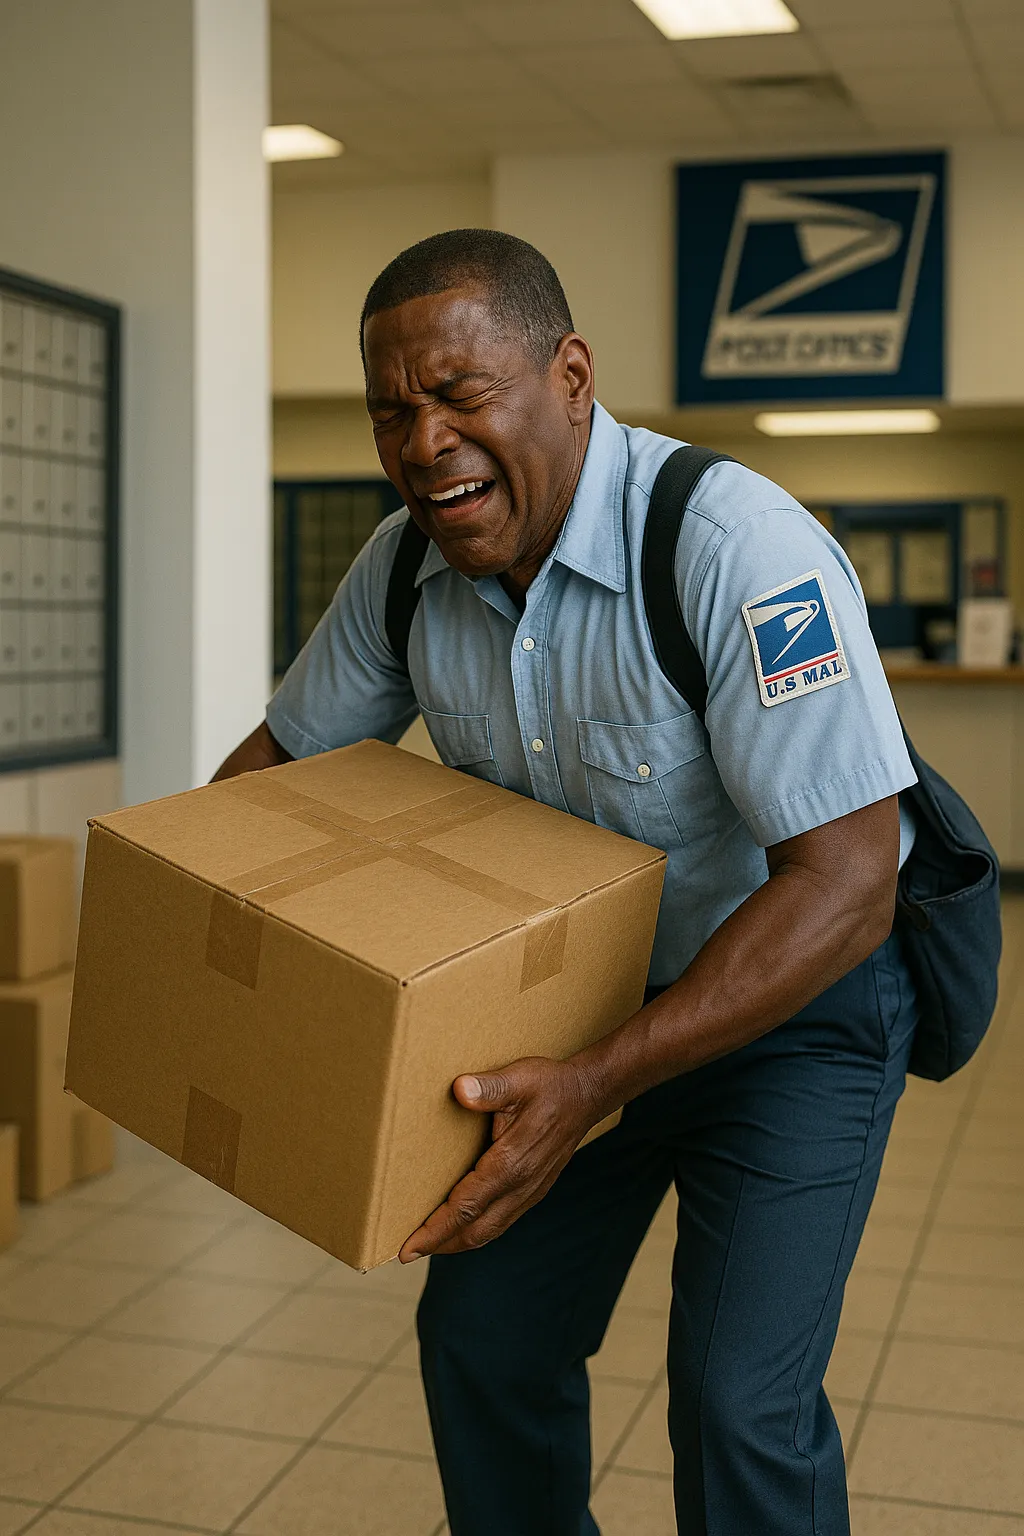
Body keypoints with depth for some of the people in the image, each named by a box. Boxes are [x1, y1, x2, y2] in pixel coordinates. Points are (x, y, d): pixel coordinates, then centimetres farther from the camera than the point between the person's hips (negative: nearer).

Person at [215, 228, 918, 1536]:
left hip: (797, 1001, -6)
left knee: (738, 1399, -13)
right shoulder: (407, 566, -10)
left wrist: (593, 1087, -39)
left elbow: (841, 884, -33)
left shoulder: (737, 546, -31)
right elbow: (286, 754, 7)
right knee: (483, 1340, 10)